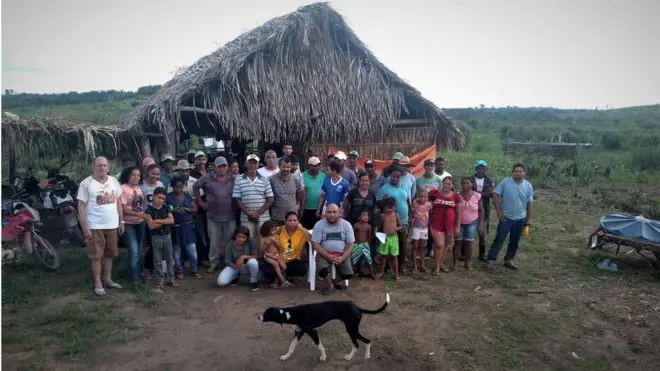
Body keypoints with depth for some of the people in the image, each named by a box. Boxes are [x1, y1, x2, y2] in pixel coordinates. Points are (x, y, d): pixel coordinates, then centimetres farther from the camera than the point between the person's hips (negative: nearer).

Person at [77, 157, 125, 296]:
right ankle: (98, 282, 14)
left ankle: (108, 279, 26)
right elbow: (81, 206, -9)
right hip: (95, 226, -5)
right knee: (96, 255, 3)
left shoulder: (114, 181, 6)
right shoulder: (86, 184, -9)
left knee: (109, 254, 14)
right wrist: (85, 227, -13)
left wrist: (121, 221, 9)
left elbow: (118, 202, 12)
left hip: (112, 225, 5)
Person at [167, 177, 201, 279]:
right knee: (177, 251, 7)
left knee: (192, 250, 2)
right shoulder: (168, 197, -2)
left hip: (188, 227, 2)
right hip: (175, 228, -2)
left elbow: (195, 209, 7)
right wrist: (173, 210, -22)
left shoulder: (187, 196, 8)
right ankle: (179, 271, 20)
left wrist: (187, 209, -12)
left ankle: (195, 270, 14)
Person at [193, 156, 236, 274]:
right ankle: (213, 263, 21)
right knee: (214, 243, 8)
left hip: (230, 217, 1)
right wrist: (200, 202, 6)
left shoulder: (233, 179, 1)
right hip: (213, 217, -1)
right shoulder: (207, 178, -3)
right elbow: (195, 187, 9)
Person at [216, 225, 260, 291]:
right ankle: (235, 276, 14)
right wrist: (237, 266, -33)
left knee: (253, 262, -38)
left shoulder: (250, 242, -22)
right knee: (221, 282, -24)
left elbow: (256, 256, -21)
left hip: (247, 267, -1)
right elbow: (228, 262, -13)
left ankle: (254, 282, -7)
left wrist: (244, 256, -34)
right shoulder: (230, 245, -20)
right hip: (234, 266, 1)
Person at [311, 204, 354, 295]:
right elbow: (315, 244, -9)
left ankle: (334, 281, 13)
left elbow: (350, 245, -2)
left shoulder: (346, 225, -3)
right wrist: (328, 256, -19)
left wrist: (342, 258, -18)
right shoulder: (319, 224, -7)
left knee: (349, 274, -21)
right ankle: (330, 286, 1)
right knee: (322, 270, -31)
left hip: (341, 254, 1)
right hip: (324, 254, -1)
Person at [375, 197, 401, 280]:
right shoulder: (382, 215, 0)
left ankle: (396, 273, 16)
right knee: (384, 256, 10)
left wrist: (396, 228, -18)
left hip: (394, 238, -1)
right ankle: (382, 272, 21)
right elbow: (380, 226, 9)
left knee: (394, 256, 6)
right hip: (385, 238, 1)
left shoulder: (396, 215, -3)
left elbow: (401, 226, 1)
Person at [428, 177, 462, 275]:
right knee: (439, 245, -6)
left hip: (450, 225, 3)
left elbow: (458, 212, 3)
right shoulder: (434, 193, -8)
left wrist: (458, 226, 1)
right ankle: (437, 267, 9)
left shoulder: (456, 196, -1)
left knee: (446, 245, 13)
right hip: (437, 224, -3)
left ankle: (441, 264, 30)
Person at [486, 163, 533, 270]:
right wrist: (498, 211, -12)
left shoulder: (528, 186, 0)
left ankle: (508, 260, 25)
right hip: (506, 217, -3)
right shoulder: (505, 182, -10)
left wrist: (529, 218, 6)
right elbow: (496, 195, -9)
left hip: (520, 218, 4)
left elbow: (529, 203, 6)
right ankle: (490, 259, 5)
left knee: (515, 241, 12)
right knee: (499, 239, -2)